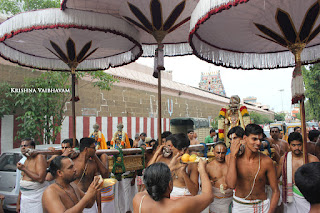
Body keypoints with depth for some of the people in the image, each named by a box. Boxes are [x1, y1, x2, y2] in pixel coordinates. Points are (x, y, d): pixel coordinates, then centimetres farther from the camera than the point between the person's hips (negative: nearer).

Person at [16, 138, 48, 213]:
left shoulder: (39, 157, -11)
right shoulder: (26, 161, 13)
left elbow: (40, 179, -21)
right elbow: (22, 183, 18)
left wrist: (23, 169, -16)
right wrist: (18, 202, 18)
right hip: (25, 197, 7)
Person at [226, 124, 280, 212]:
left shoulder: (266, 161, -14)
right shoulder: (235, 159, -12)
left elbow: (275, 191, -6)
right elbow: (231, 184, -27)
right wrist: (233, 155, -24)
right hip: (239, 206, 1)